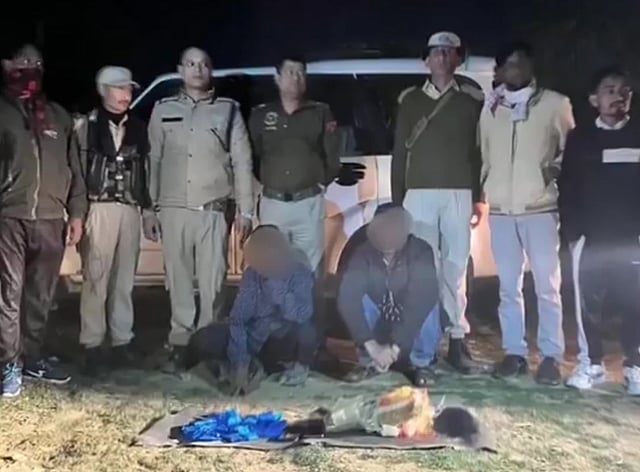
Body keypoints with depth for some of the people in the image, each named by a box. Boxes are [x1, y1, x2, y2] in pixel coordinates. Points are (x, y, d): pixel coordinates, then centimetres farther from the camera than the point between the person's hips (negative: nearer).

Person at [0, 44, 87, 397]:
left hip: (51, 219, 3)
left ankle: (32, 356, 20)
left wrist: (76, 212, 8)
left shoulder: (58, 116, 16)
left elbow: (73, 168, 15)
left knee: (41, 296, 8)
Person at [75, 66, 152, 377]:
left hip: (130, 210, 4)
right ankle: (92, 347, 1)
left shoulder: (138, 128, 15)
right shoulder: (86, 125, 4)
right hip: (99, 208, -3)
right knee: (95, 278, -5)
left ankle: (122, 343, 13)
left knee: (124, 280, 6)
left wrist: (149, 207, 9)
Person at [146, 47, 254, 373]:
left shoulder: (228, 110, 8)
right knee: (178, 281, 5)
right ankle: (180, 343, 14)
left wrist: (245, 209, 0)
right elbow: (152, 161, 10)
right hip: (174, 210, 2)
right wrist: (149, 209, 5)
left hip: (212, 211, -1)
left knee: (212, 282, -2)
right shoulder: (163, 110, 11)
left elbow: (242, 162, 6)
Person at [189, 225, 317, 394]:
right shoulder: (251, 273, -11)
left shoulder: (301, 274, -20)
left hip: (285, 341, -3)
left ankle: (300, 365, -3)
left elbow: (302, 316, -36)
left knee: (306, 329, -37)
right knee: (202, 341, -18)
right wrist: (240, 365, -24)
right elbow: (238, 318, -16)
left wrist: (277, 285, -34)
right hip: (254, 336, 3)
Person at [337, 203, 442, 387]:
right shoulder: (362, 254, -22)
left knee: (428, 303, -33)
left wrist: (395, 345, -42)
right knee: (360, 300, -28)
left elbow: (422, 300, -37)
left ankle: (422, 364, -11)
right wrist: (371, 345, -41)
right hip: (379, 323, 2)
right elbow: (347, 300, -32)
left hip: (413, 323, -1)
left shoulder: (421, 251, -27)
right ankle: (370, 362, -9)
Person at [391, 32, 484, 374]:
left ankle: (457, 341, 6)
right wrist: (397, 200, 4)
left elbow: (479, 150, 8)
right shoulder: (410, 100, 10)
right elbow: (399, 152, 9)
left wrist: (479, 197, 1)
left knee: (455, 268, 0)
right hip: (419, 193, 0)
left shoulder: (471, 100, 9)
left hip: (459, 193, 0)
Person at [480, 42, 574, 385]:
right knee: (508, 286, 7)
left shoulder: (555, 104, 3)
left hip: (541, 207, -3)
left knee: (547, 285, 0)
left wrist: (557, 169, -8)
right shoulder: (490, 108, 11)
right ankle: (514, 352, 15)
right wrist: (478, 193, 8)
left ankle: (551, 356, 8)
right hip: (501, 209, 3)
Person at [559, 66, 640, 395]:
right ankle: (591, 364, 16)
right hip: (591, 237, 0)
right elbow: (567, 187, 5)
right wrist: (571, 230, -2)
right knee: (589, 303, 4)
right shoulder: (580, 138, 7)